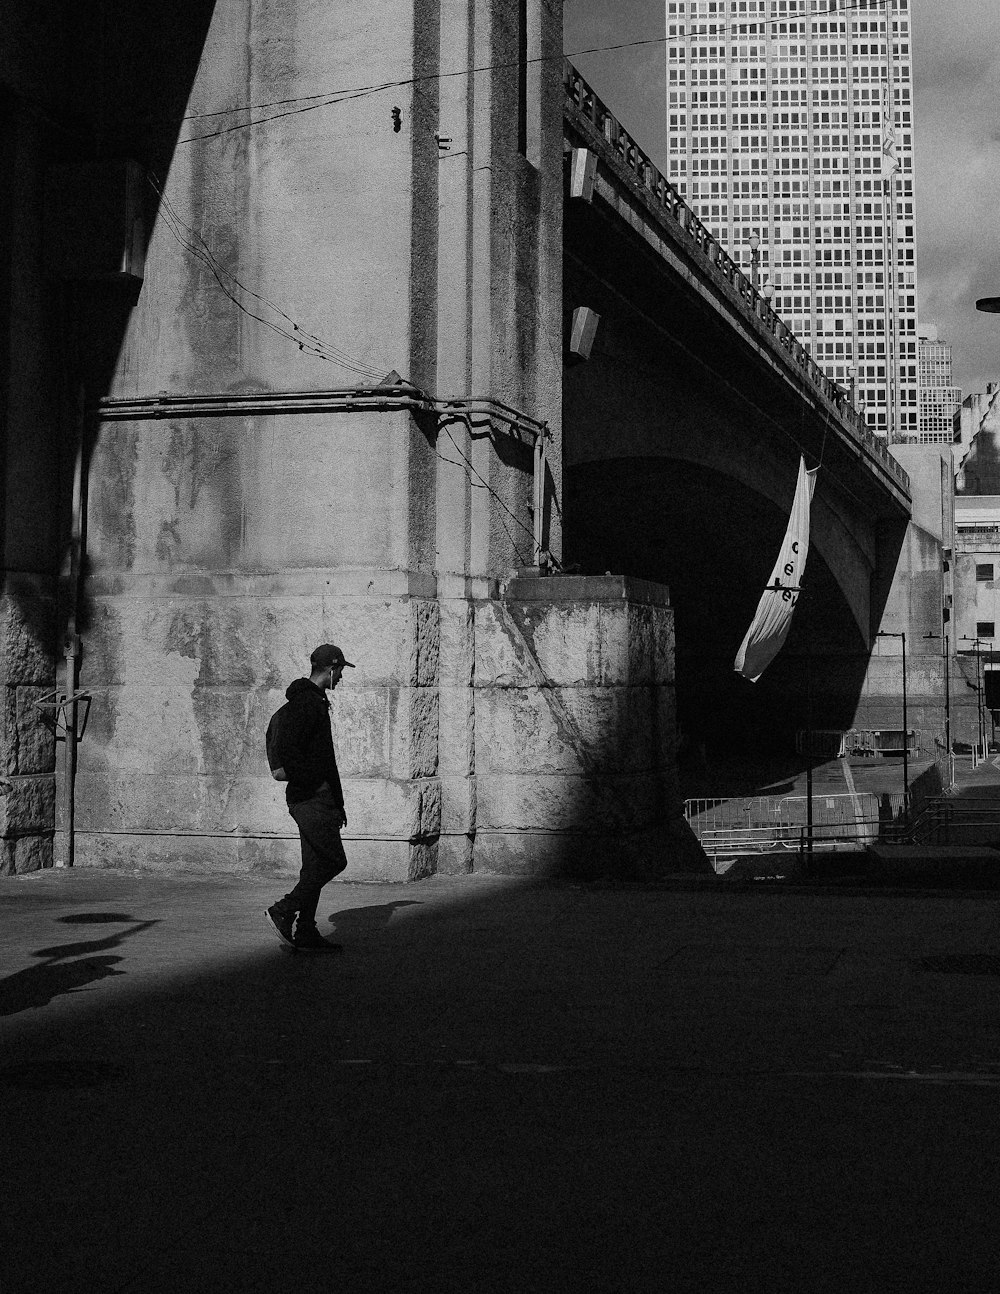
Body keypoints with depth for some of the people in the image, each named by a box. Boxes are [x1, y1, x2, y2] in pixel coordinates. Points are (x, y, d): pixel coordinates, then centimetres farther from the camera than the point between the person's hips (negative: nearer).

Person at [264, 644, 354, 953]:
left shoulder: (311, 700, 19)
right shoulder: (309, 702, -14)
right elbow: (286, 750, -24)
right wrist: (314, 782, -15)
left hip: (306, 798, 10)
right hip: (312, 798, -10)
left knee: (316, 866, 9)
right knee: (333, 861, -8)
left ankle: (305, 934, 10)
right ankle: (283, 912, -6)